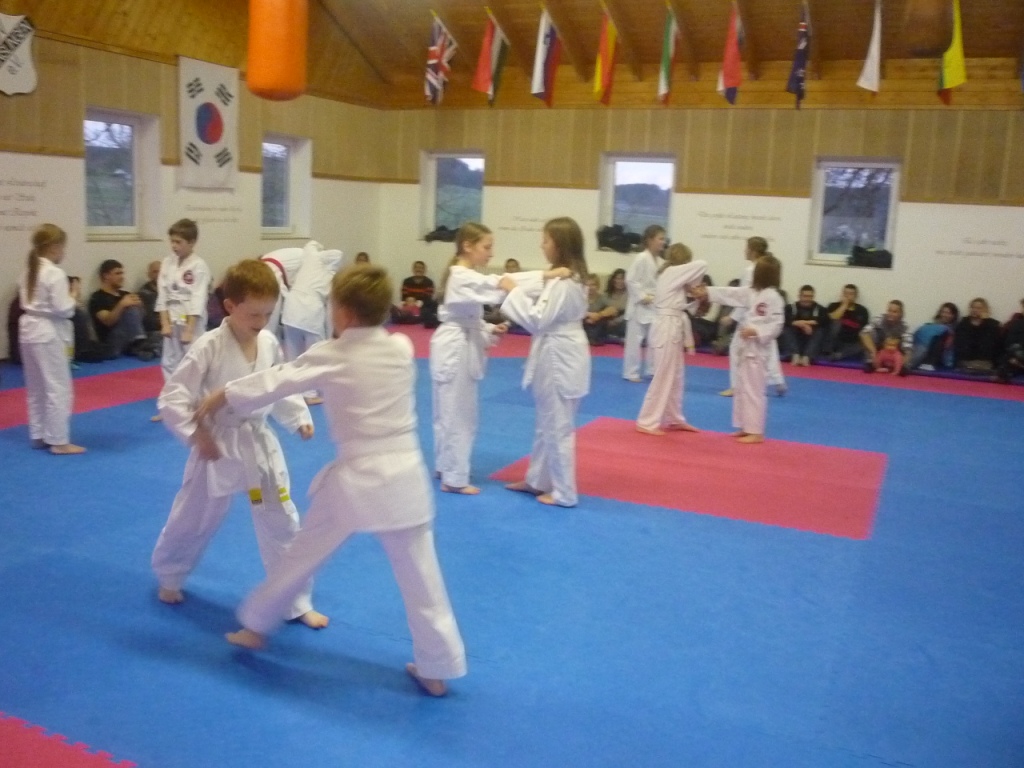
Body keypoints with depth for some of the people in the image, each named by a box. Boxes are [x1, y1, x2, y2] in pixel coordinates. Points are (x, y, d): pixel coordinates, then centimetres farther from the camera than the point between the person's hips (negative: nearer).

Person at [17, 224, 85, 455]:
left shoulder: (27, 272, 10)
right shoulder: (55, 274, -17)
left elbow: (26, 301, 16)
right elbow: (63, 309, -19)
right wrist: (73, 297, -2)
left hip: (29, 330, 9)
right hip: (48, 333, -9)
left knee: (36, 387, 17)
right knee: (58, 387, -3)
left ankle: (39, 435, 26)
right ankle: (59, 441, 0)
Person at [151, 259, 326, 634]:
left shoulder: (269, 343, -5)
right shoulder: (208, 347, -19)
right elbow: (172, 396, -18)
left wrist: (299, 417, -4)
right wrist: (196, 435, -24)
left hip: (260, 444, 4)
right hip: (218, 445, -4)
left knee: (282, 523, 5)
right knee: (192, 520, 16)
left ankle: (296, 603, 18)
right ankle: (168, 577, 46)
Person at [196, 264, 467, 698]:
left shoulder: (330, 357, -7)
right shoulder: (403, 348, 0)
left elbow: (273, 383, 2)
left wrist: (220, 397, 16)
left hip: (355, 479, -2)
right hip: (405, 474, 3)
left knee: (303, 557, 18)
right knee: (419, 574, 9)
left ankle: (255, 626, 37)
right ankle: (437, 669, 17)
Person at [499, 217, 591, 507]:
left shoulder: (564, 283, -22)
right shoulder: (562, 276, 9)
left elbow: (537, 320, -23)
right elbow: (534, 290, 13)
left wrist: (513, 291, -17)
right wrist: (509, 285, 1)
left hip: (561, 360, -10)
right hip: (556, 357, 10)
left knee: (559, 426, 1)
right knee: (546, 423, 19)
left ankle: (563, 492, 12)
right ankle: (538, 480, 33)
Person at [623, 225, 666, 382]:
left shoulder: (660, 261, 7)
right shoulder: (641, 258, -16)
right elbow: (630, 280, -19)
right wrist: (642, 297, -20)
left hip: (655, 306, 8)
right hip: (640, 306, -8)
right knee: (635, 339, -1)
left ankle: (651, 370, 25)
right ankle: (630, 372, 8)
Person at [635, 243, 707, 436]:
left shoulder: (671, 275, 14)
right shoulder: (673, 272, -13)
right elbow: (701, 265, -14)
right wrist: (692, 284, 2)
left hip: (671, 329, 10)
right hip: (667, 329, -10)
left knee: (676, 376, 17)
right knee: (663, 378, -4)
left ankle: (674, 419, 28)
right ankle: (646, 423, 1)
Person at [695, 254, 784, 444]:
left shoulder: (773, 297, -16)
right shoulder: (752, 292, 9)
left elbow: (776, 325, -19)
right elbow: (731, 294, 13)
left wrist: (755, 331, -28)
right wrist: (707, 292, 11)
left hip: (757, 349, -10)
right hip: (746, 347, 10)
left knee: (754, 390, -5)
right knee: (742, 388, 16)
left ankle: (756, 432, 3)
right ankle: (746, 427, 25)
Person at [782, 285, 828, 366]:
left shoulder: (819, 309, 7)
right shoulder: (790, 307, 5)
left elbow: (825, 321, -13)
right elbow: (785, 320, -13)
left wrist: (802, 322, -16)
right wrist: (803, 325, -21)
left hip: (812, 339, 0)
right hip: (795, 338, 0)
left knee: (820, 332, -27)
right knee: (787, 331, -26)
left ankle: (807, 357, -43)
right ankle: (795, 355, -44)